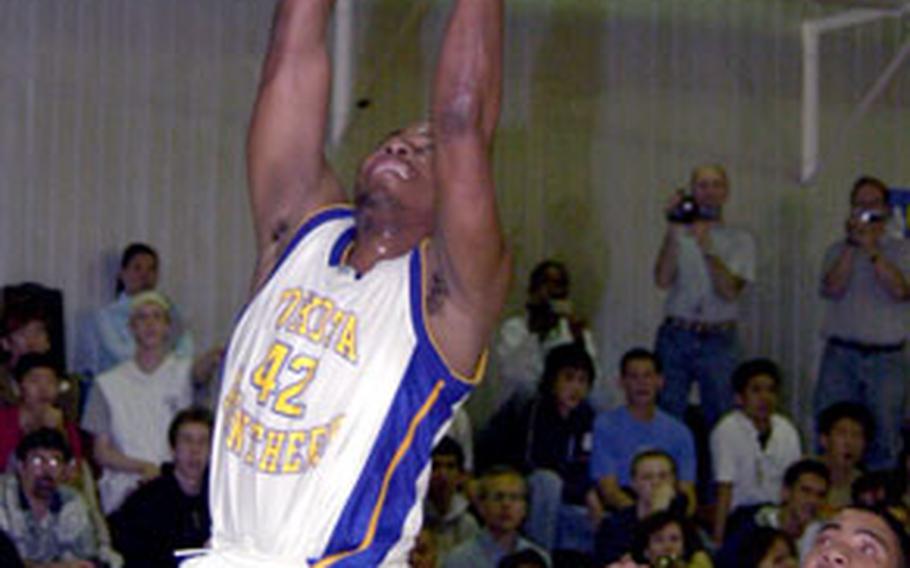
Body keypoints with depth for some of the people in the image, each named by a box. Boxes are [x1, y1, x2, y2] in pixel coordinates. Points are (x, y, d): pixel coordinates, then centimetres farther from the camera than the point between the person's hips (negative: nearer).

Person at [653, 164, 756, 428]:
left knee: (720, 418, -1)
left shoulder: (740, 240, 6)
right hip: (676, 337, 0)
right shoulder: (678, 235, 9)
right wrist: (672, 233, -14)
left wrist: (707, 248, -20)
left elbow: (730, 291, -8)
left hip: (720, 340, 0)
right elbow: (663, 280, -7)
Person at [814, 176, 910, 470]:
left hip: (886, 357, -1)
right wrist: (852, 245, -8)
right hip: (841, 354, 1)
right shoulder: (838, 250, 13)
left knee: (885, 439, -2)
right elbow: (832, 288, -5)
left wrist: (871, 250, -11)